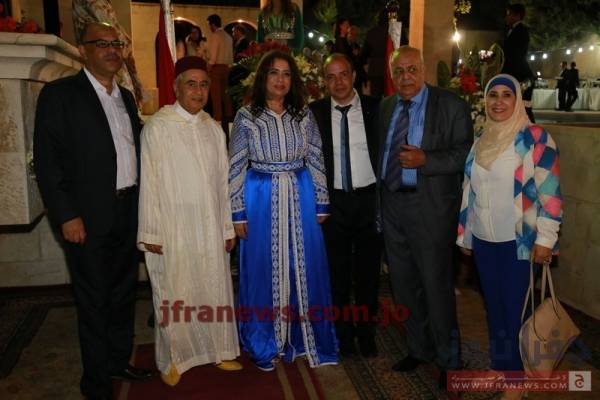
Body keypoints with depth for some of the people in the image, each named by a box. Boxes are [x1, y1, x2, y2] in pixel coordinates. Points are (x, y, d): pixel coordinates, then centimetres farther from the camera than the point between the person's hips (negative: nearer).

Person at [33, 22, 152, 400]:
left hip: (129, 212, 6)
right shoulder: (60, 94, -6)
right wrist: (67, 216, -15)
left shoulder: (126, 97, 13)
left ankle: (120, 360, 35)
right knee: (94, 300, 6)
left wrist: (142, 204, 10)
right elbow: (47, 160, -10)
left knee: (124, 293, 16)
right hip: (89, 216, -6)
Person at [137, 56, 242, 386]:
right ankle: (173, 359, 25)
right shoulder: (157, 127, -7)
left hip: (210, 228, 4)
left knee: (214, 290, 12)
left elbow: (222, 181, 9)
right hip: (172, 229, -4)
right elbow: (149, 182, -7)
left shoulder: (214, 129, 8)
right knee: (175, 296, 7)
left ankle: (218, 350, 29)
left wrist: (227, 227, 9)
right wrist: (151, 232, -10)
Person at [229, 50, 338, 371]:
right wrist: (238, 213, -6)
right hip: (261, 198, -2)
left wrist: (321, 204, 4)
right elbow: (236, 168, -4)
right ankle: (265, 344, 27)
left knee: (305, 267, 9)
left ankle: (306, 335, 30)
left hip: (300, 198, 2)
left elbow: (316, 160, 6)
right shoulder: (246, 116, -4)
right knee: (264, 269, 8)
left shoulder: (303, 114, 3)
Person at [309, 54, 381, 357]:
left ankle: (366, 333, 30)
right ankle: (343, 334, 29)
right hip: (333, 202, 0)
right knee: (338, 273, 11)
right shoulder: (315, 113, 0)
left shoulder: (375, 108, -1)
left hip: (369, 199, 0)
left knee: (368, 272, 11)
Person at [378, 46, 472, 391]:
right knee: (404, 284, 15)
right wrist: (380, 198, 4)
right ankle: (419, 348, 36)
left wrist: (425, 160, -25)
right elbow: (381, 151, 12)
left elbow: (465, 153, -11)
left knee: (436, 284, 2)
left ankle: (449, 360, 24)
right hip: (391, 204, 6)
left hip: (430, 207, -5)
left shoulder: (451, 105, -5)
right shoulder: (385, 107, 10)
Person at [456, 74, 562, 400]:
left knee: (514, 309, 2)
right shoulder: (479, 141, 8)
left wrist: (545, 239, -13)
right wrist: (463, 233, 14)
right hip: (483, 240, 5)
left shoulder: (535, 138, -8)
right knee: (493, 305, 14)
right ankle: (498, 363, 30)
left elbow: (549, 192, -10)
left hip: (518, 242, -5)